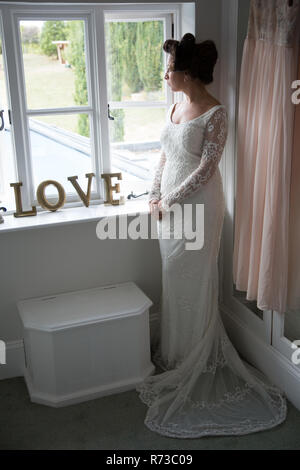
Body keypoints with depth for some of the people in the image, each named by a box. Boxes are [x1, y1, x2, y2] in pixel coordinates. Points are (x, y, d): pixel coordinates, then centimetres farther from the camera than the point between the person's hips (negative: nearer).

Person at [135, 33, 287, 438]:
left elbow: (206, 167, -17)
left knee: (193, 281, 2)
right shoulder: (176, 108, 11)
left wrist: (171, 201, -16)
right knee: (174, 279, 15)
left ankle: (194, 359, 21)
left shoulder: (215, 113, -13)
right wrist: (154, 197, 3)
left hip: (197, 206, -7)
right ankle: (174, 349, 33)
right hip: (170, 207, 8)